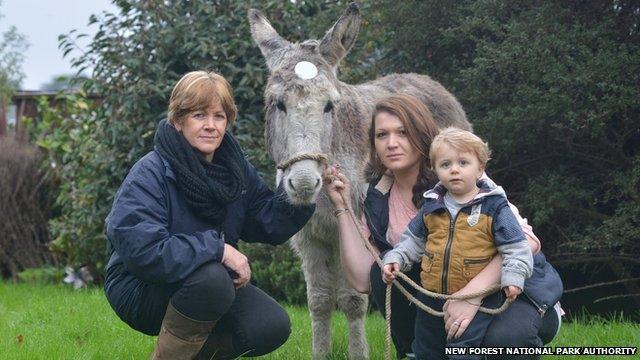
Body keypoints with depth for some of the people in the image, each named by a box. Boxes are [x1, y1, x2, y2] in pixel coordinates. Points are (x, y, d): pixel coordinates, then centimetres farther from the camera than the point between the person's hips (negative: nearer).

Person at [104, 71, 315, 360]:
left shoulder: (235, 167, 0)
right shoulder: (150, 175, -21)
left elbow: (268, 224, 3)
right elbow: (142, 251, -31)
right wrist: (217, 248, -32)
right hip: (139, 289, -7)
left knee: (272, 327, -15)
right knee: (212, 278, -36)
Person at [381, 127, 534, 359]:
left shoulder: (493, 207, -7)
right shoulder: (431, 207, 6)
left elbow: (516, 247, -7)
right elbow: (413, 240, 19)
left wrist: (513, 277, -20)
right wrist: (395, 259, 5)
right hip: (431, 296, 5)